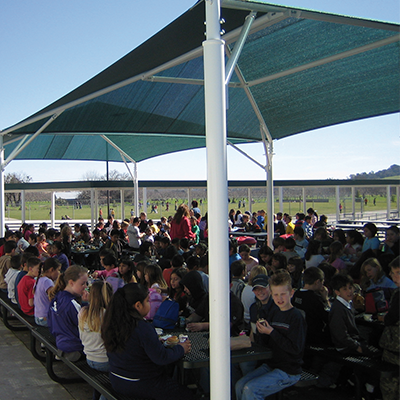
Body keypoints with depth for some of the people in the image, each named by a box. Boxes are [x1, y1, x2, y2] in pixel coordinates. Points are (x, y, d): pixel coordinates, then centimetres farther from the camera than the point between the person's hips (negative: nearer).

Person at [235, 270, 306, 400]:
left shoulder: (296, 317, -14)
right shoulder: (274, 314, 9)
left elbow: (296, 348, -21)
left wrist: (272, 332, -19)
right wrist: (262, 331, -7)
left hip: (289, 372, -7)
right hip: (271, 365, 7)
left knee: (250, 389, -20)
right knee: (240, 386, -3)